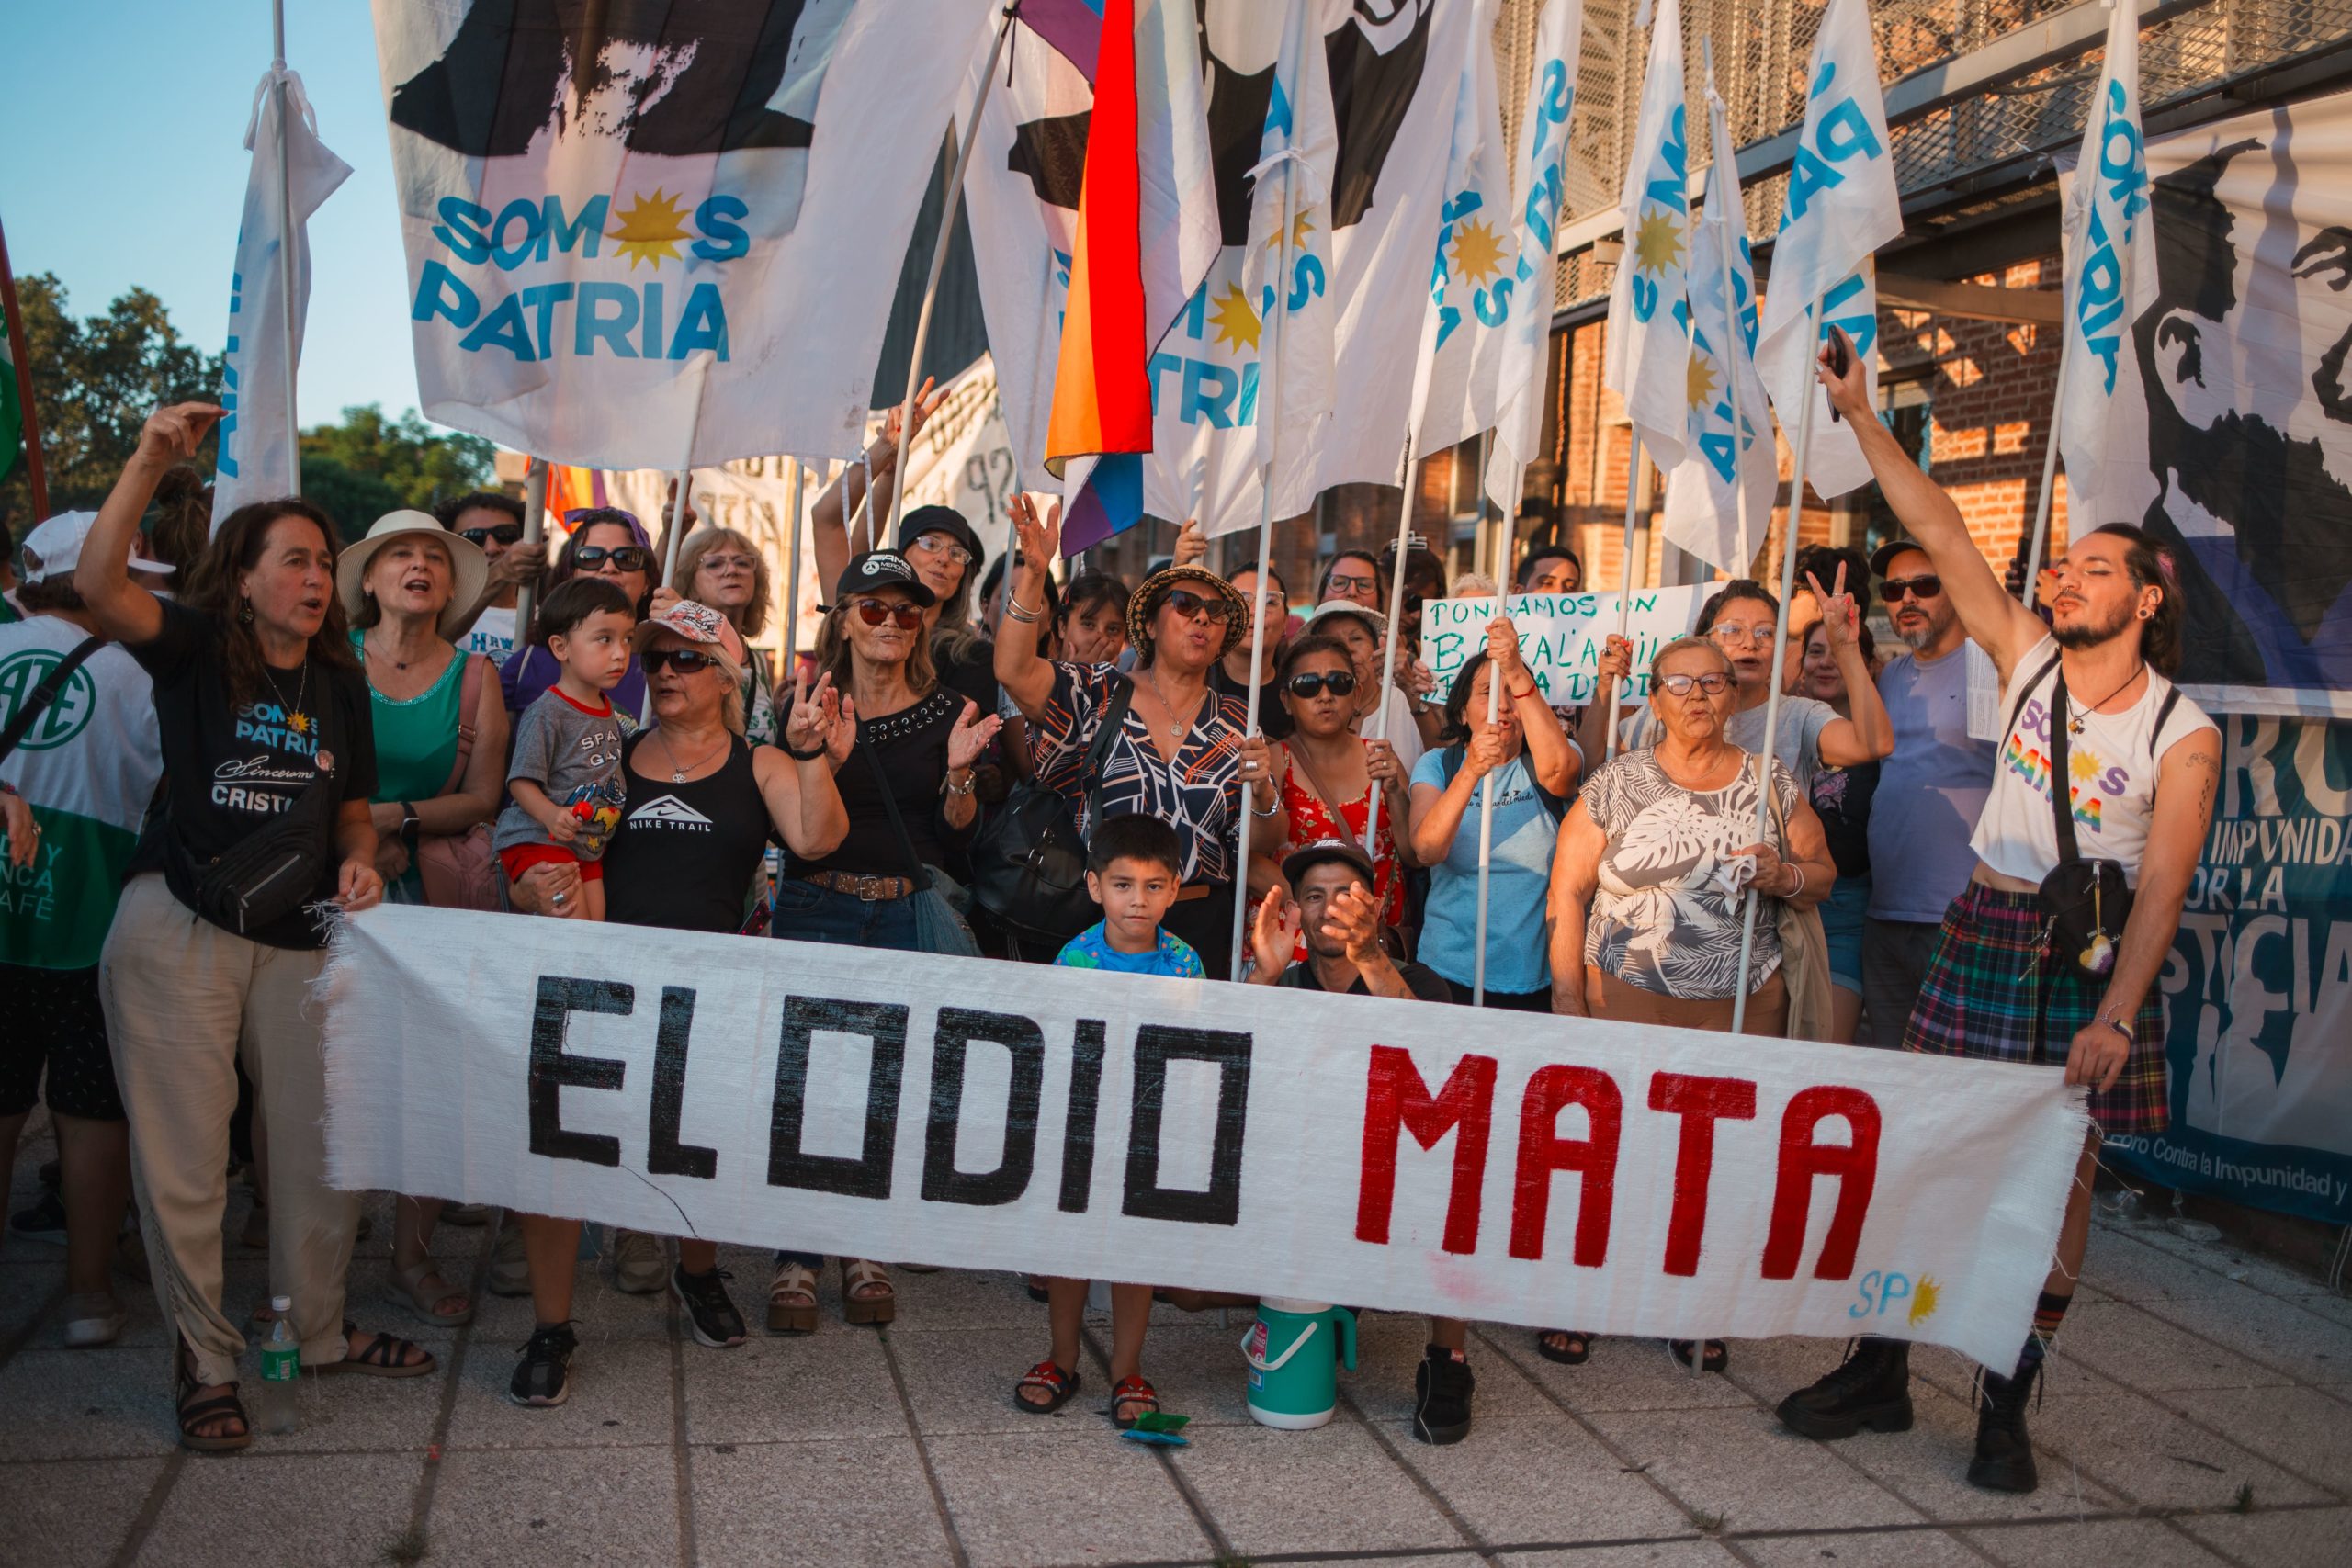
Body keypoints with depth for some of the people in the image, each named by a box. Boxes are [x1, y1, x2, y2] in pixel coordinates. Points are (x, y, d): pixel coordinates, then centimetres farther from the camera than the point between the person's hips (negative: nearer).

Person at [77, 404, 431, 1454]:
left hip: (300, 939, 5)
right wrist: (149, 463, -29)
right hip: (178, 930, -4)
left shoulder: (339, 686, 12)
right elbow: (100, 587, -21)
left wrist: (356, 860, -2)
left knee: (322, 1142, 9)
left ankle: (318, 1329, 28)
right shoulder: (195, 648, -2)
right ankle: (204, 1363, 16)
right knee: (185, 1156, 1)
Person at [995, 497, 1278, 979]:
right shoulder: (1098, 695, 3)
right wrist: (1033, 573, -23)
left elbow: (1259, 846, 7)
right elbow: (1013, 671, -15)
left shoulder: (1237, 723, 8)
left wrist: (1262, 792, -14)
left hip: (1201, 925, 2)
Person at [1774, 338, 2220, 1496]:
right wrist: (1862, 419, -4)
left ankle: (2006, 1407, 16)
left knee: (2061, 1176, 4)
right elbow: (1942, 536, -1)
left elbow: (2162, 887, -11)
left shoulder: (2183, 734, -6)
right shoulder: (2027, 659, 2)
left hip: (2095, 958, -2)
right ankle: (1880, 1373, 16)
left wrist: (2114, 1016, -17)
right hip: (1986, 933, 2)